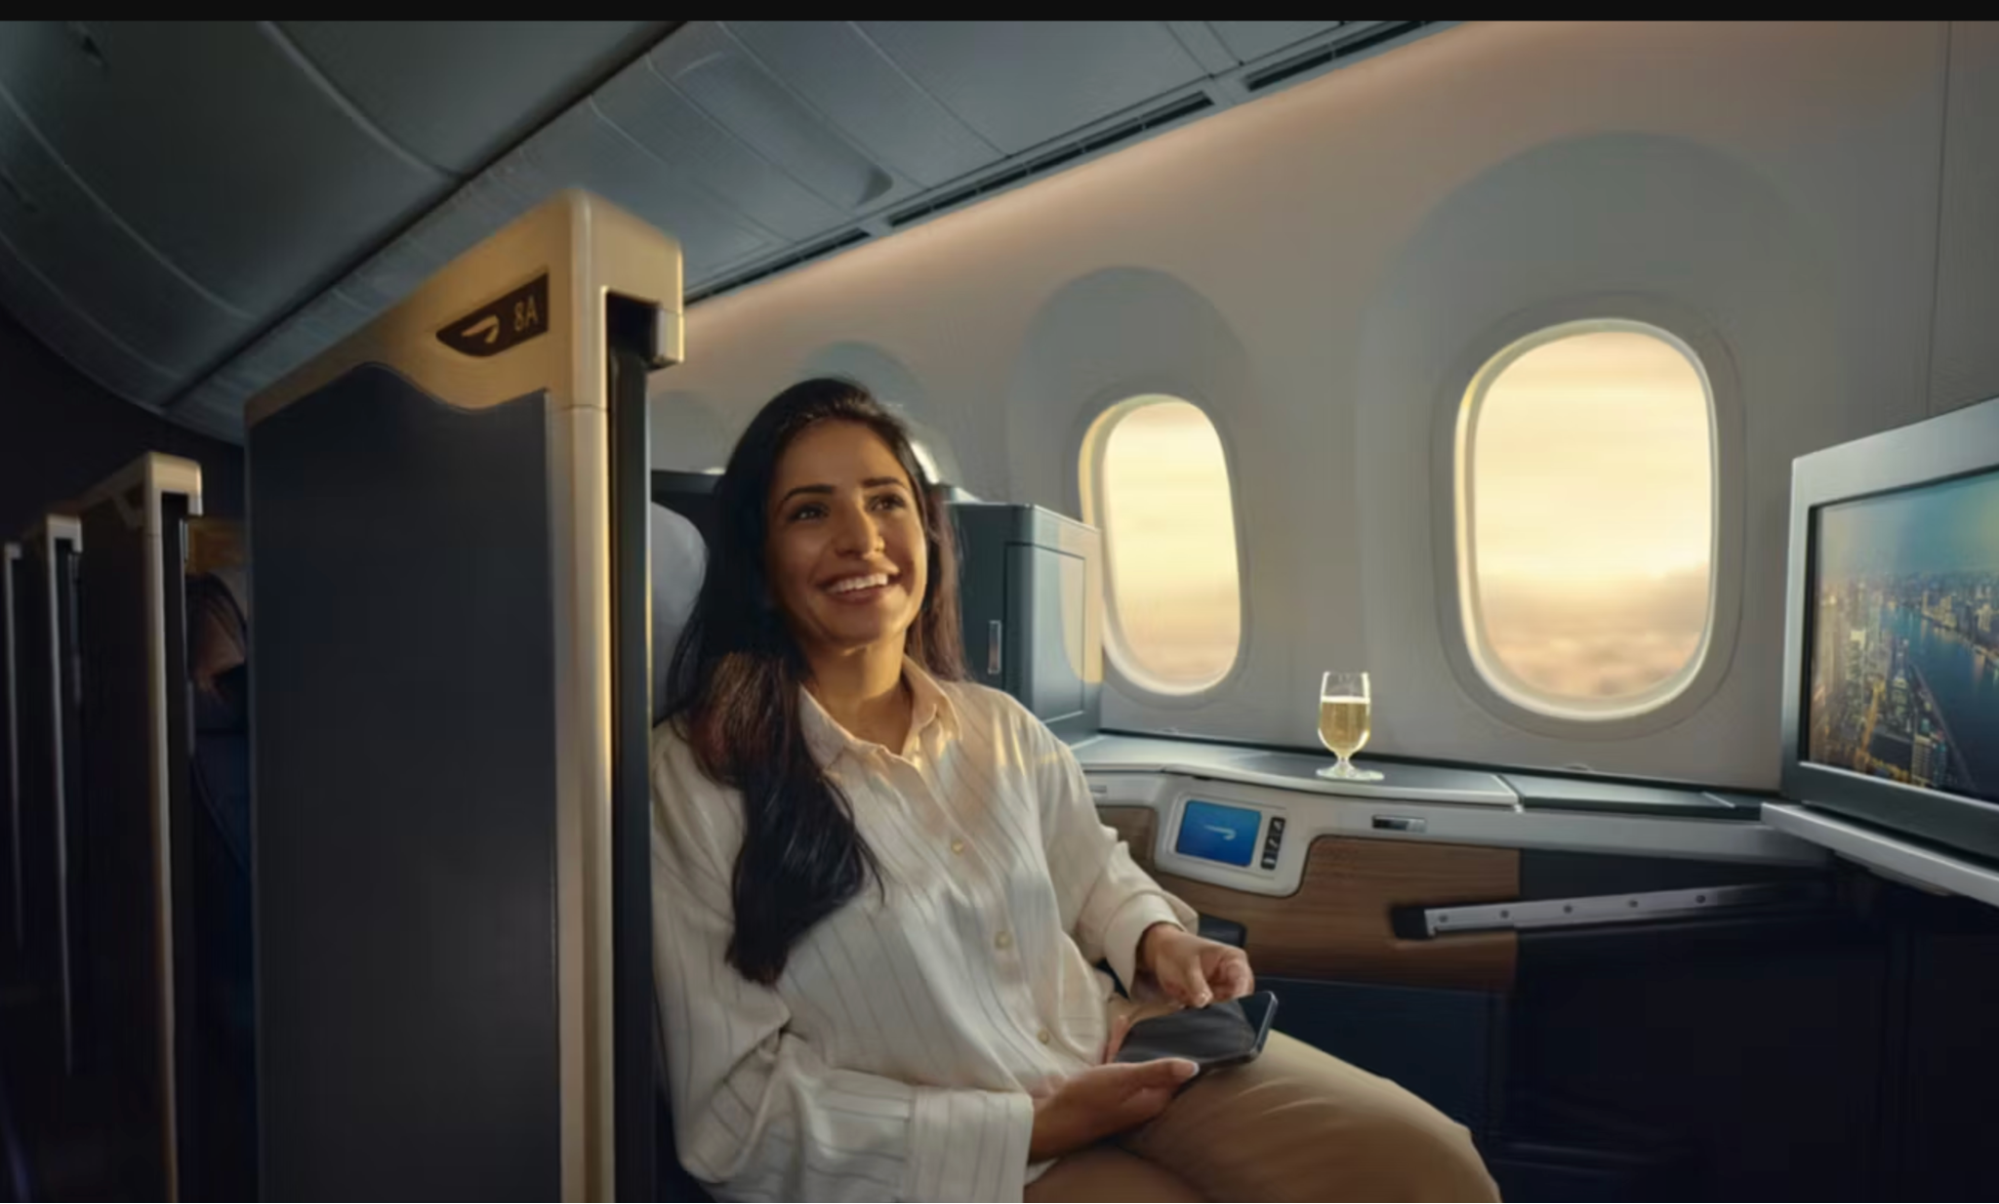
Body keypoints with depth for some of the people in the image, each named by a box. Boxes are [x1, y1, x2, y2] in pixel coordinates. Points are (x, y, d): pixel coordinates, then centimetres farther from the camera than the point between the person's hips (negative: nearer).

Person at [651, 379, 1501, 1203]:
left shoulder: (1003, 730, 3)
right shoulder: (699, 772, -13)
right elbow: (732, 1107, -12)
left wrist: (1156, 938, -4)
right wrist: (1026, 1131, -16)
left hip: (1118, 1051, 5)